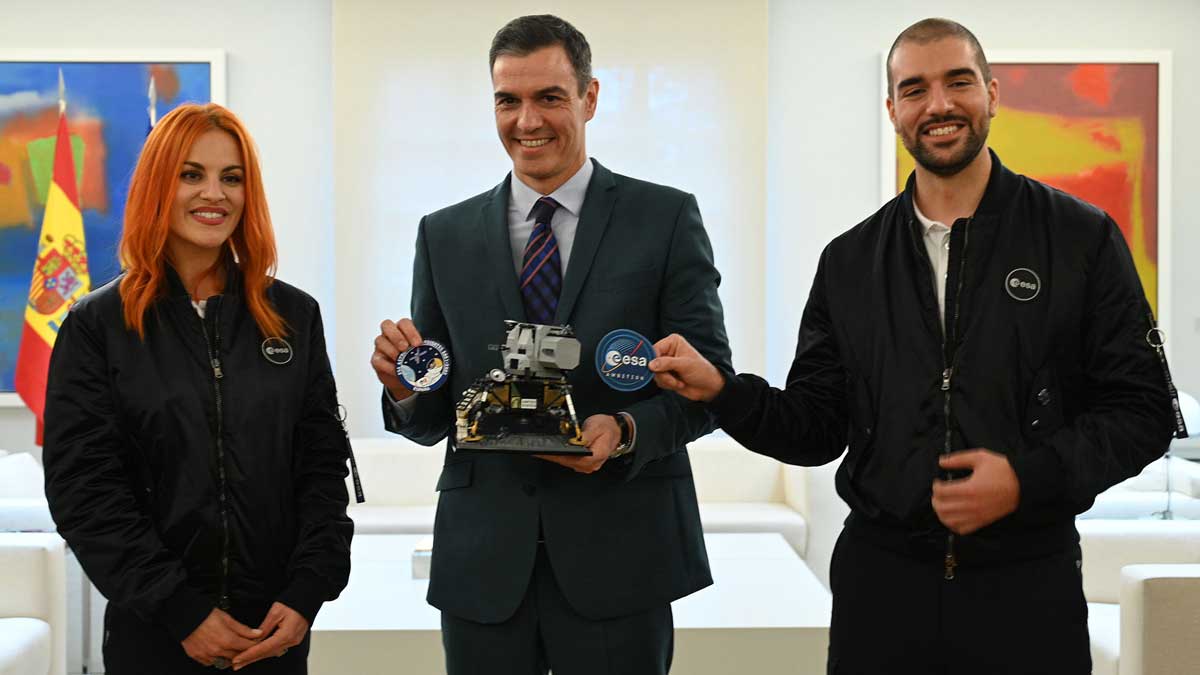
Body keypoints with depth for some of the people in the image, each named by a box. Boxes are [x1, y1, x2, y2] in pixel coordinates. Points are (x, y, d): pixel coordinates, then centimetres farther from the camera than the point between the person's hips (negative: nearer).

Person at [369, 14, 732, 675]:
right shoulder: (445, 235, 7)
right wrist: (406, 387, -14)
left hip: (619, 556, -2)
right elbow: (431, 420, 8)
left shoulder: (666, 218, 0)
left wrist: (626, 431, -19)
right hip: (482, 564, 2)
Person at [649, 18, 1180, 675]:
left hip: (1027, 582, -2)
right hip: (880, 578, 2)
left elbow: (1141, 408, -2)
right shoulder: (849, 261, 6)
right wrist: (721, 388, -10)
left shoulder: (1082, 238, -1)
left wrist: (1029, 478, -16)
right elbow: (817, 428, 7)